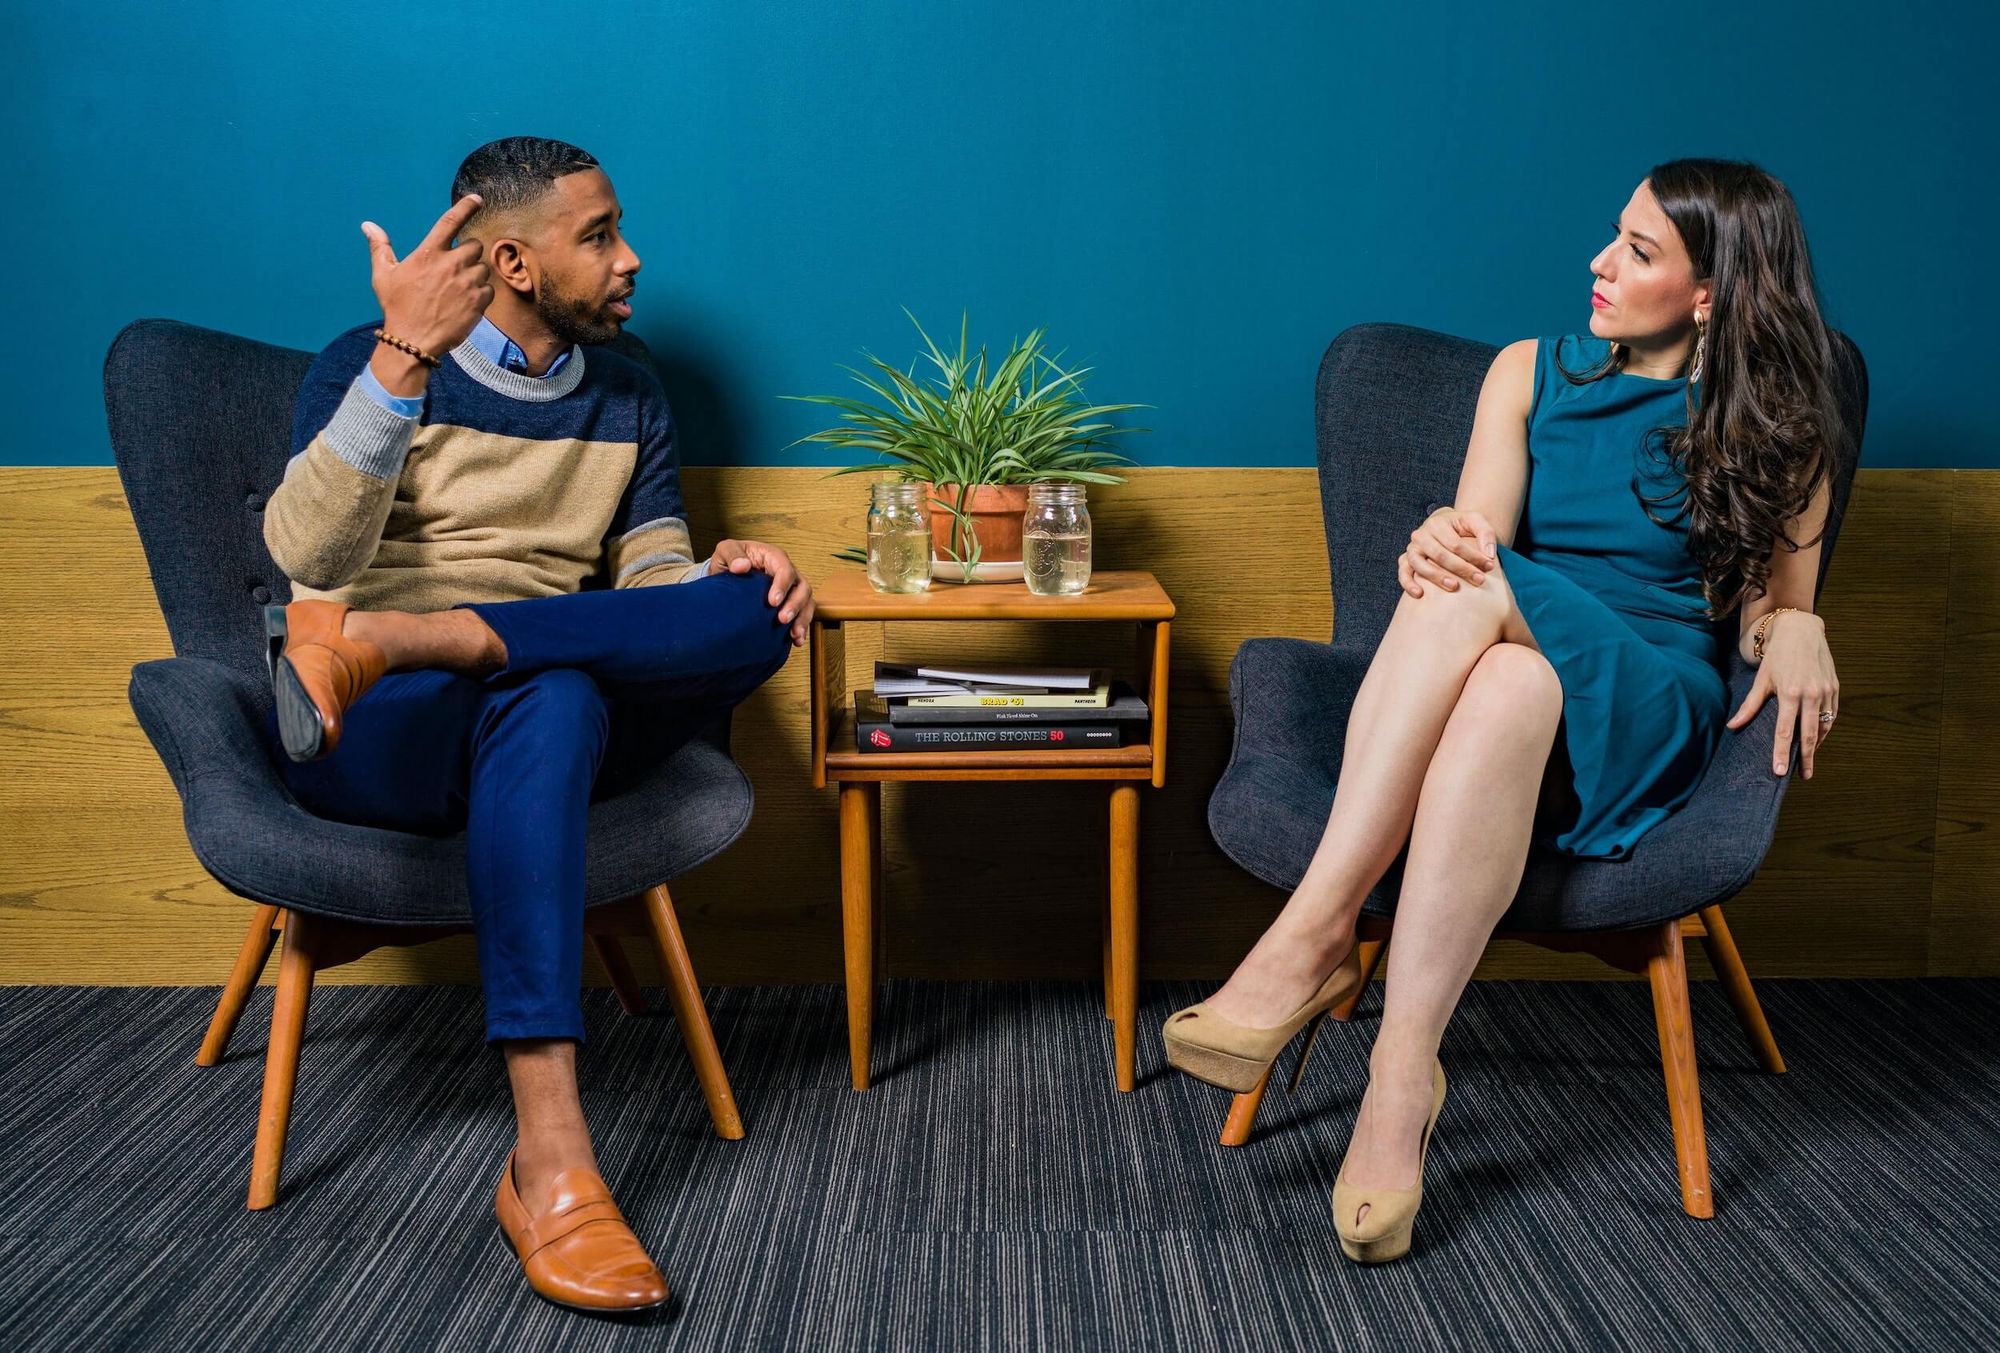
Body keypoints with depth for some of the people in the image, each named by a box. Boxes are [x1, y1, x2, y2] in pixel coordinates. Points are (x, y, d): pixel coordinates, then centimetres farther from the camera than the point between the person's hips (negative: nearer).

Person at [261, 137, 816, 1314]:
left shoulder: (628, 400, 17)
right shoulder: (372, 364, 3)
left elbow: (649, 579, 10)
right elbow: (309, 556, -14)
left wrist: (721, 575, -14)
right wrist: (405, 356, -25)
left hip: (534, 729, 4)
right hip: (371, 738, -4)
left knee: (756, 613, -24)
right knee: (549, 694, -40)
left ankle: (385, 638, -32)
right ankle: (549, 1162, -45)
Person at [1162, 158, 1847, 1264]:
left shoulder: (1771, 429, 11)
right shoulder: (1532, 373, 16)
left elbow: (1771, 610, 12)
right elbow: (1478, 529, 1)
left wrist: (1795, 630, -13)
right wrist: (1445, 543, -24)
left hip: (1646, 714, -2)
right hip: (1501, 673, 2)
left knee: (1499, 642, -37)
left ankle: (1315, 933, -39)